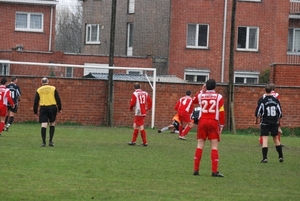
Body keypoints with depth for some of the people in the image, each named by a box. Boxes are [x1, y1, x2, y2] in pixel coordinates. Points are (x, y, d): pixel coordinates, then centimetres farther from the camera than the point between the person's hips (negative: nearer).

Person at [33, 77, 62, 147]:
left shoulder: (39, 90, 9)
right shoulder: (53, 88, 6)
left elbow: (36, 102, 8)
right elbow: (58, 99, 3)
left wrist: (35, 112, 13)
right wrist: (59, 108, 10)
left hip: (43, 108, 0)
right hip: (52, 107, 0)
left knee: (44, 125, -2)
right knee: (52, 124, 12)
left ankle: (43, 142, -7)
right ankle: (50, 141, 7)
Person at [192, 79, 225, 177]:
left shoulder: (201, 95, 4)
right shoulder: (219, 97, -1)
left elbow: (194, 100, 27)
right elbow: (221, 112, -4)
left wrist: (201, 91, 32)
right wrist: (221, 125, 2)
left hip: (202, 121, 2)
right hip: (213, 122, -2)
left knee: (200, 145, 8)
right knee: (214, 147, -1)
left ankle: (196, 170, 6)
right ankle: (214, 171, -6)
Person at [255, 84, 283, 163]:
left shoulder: (262, 100, -8)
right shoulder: (276, 99, 2)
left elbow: (258, 111, -10)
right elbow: (280, 112, 6)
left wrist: (257, 120, 7)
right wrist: (277, 120, 21)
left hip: (265, 122, -3)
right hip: (274, 122, 3)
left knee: (265, 139, -3)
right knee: (276, 139, 14)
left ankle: (265, 158, -11)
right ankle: (281, 157, 17)